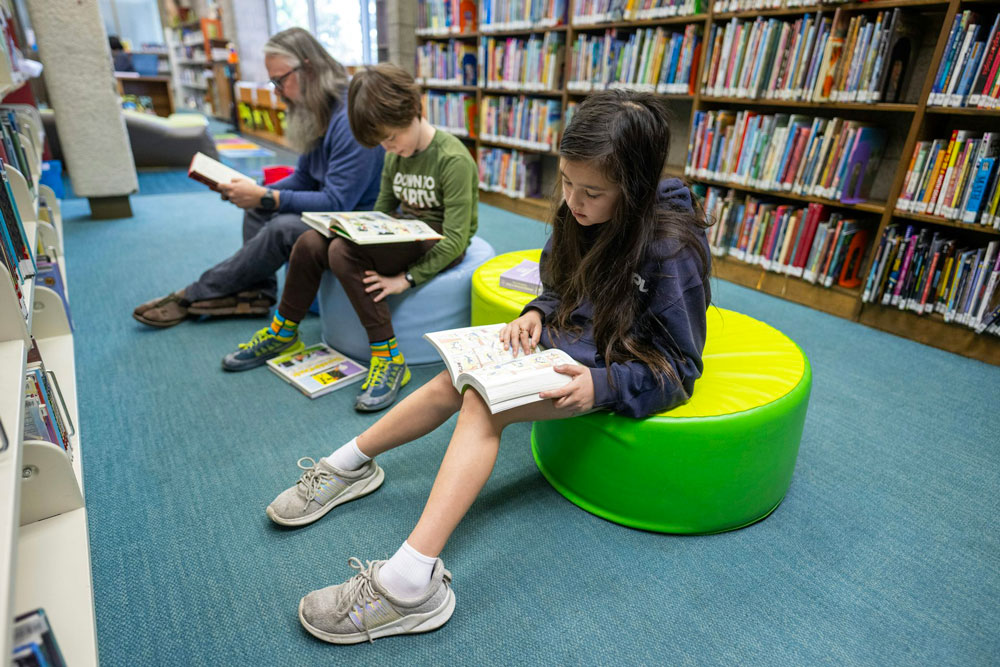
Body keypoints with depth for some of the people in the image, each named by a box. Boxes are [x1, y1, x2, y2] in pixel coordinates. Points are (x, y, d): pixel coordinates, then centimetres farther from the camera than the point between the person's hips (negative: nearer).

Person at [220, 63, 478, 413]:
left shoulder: (453, 159, -17)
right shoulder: (394, 157, 8)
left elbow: (456, 240, -21)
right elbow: (381, 213, 15)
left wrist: (407, 278, -24)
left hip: (436, 247, -7)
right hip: (402, 237, 7)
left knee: (344, 252, -29)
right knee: (311, 243, -11)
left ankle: (389, 358, -24)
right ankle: (283, 332, 10)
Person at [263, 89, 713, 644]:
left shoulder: (671, 248, -22)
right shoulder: (580, 218, -2)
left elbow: (678, 369, -16)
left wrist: (601, 385, -30)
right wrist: (536, 314, -7)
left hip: (620, 371, -7)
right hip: (570, 344, 7)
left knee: (483, 404, -27)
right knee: (457, 381, -11)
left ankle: (409, 584, -26)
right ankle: (349, 465, 9)